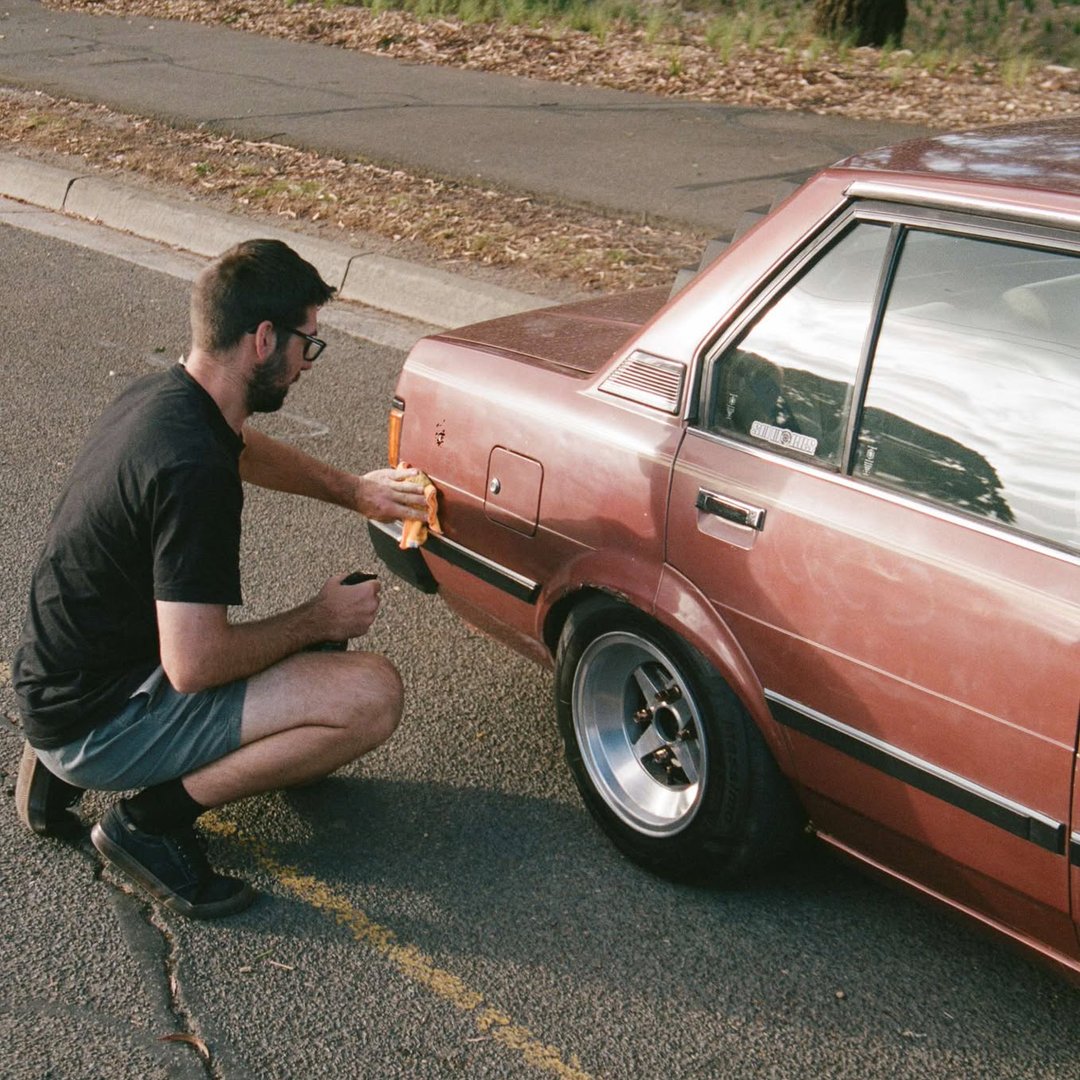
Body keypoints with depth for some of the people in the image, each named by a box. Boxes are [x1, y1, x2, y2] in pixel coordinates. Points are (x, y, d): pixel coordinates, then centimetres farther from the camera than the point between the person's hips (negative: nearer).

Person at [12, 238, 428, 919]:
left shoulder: (162, 396, 3)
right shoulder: (193, 470, -27)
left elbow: (249, 450, 27)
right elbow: (194, 665, -28)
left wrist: (354, 490, 19)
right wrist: (318, 619, -13)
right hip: (98, 720, -10)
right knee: (371, 695, -20)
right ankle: (153, 820, -7)